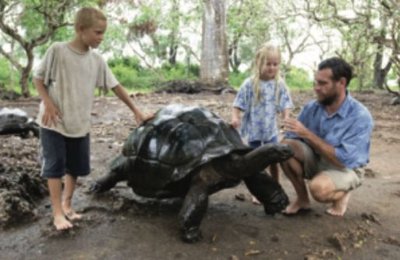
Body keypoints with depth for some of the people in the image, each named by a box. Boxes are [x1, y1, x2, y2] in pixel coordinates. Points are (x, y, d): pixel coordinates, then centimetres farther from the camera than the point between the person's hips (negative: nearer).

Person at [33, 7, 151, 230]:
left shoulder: (97, 60, 0)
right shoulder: (57, 51, -12)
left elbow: (116, 86, 4)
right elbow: (38, 78, -4)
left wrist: (136, 110, 5)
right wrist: (47, 103, -17)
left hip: (80, 124, 5)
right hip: (54, 122, -4)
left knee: (77, 168, 11)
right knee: (55, 167, -1)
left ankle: (67, 205, 28)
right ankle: (58, 212, 8)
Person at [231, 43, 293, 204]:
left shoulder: (279, 84, -4)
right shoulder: (249, 84, -12)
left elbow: (285, 105, -3)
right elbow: (238, 105, -9)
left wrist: (287, 119, -21)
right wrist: (235, 118, -26)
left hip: (271, 130, 2)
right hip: (254, 130, -2)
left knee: (273, 161, 11)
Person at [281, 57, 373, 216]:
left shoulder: (360, 117, -24)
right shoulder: (311, 107, -9)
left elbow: (344, 160, -30)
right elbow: (291, 137, -5)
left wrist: (307, 134, -32)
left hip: (345, 169, -5)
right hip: (315, 160, 5)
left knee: (319, 187, -36)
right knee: (286, 146, -22)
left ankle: (341, 195, 3)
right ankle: (302, 199, -3)